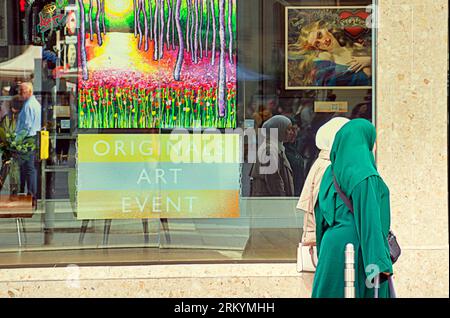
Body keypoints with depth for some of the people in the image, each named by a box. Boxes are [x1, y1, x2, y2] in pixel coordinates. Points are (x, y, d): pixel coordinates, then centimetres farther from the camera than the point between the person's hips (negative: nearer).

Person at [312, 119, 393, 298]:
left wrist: (323, 253, 22)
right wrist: (379, 262, -20)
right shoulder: (363, 173, -12)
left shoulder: (331, 172, 11)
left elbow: (320, 215, 15)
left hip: (332, 246, 7)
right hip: (358, 249, -7)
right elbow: (369, 217, -18)